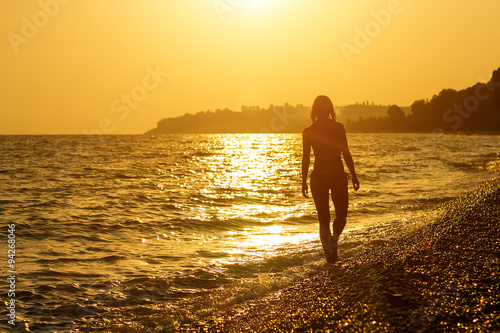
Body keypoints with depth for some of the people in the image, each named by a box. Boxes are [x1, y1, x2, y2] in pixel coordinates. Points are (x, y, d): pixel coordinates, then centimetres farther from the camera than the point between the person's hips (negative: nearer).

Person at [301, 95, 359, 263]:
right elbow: (346, 153, -5)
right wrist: (353, 175, 3)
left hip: (318, 177, 1)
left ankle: (329, 252, 5)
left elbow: (306, 158, -1)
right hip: (338, 175, -1)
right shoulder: (338, 127, -5)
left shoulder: (308, 131, -2)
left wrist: (304, 182, 6)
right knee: (341, 214, 14)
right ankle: (334, 237, -13)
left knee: (323, 218, 11)